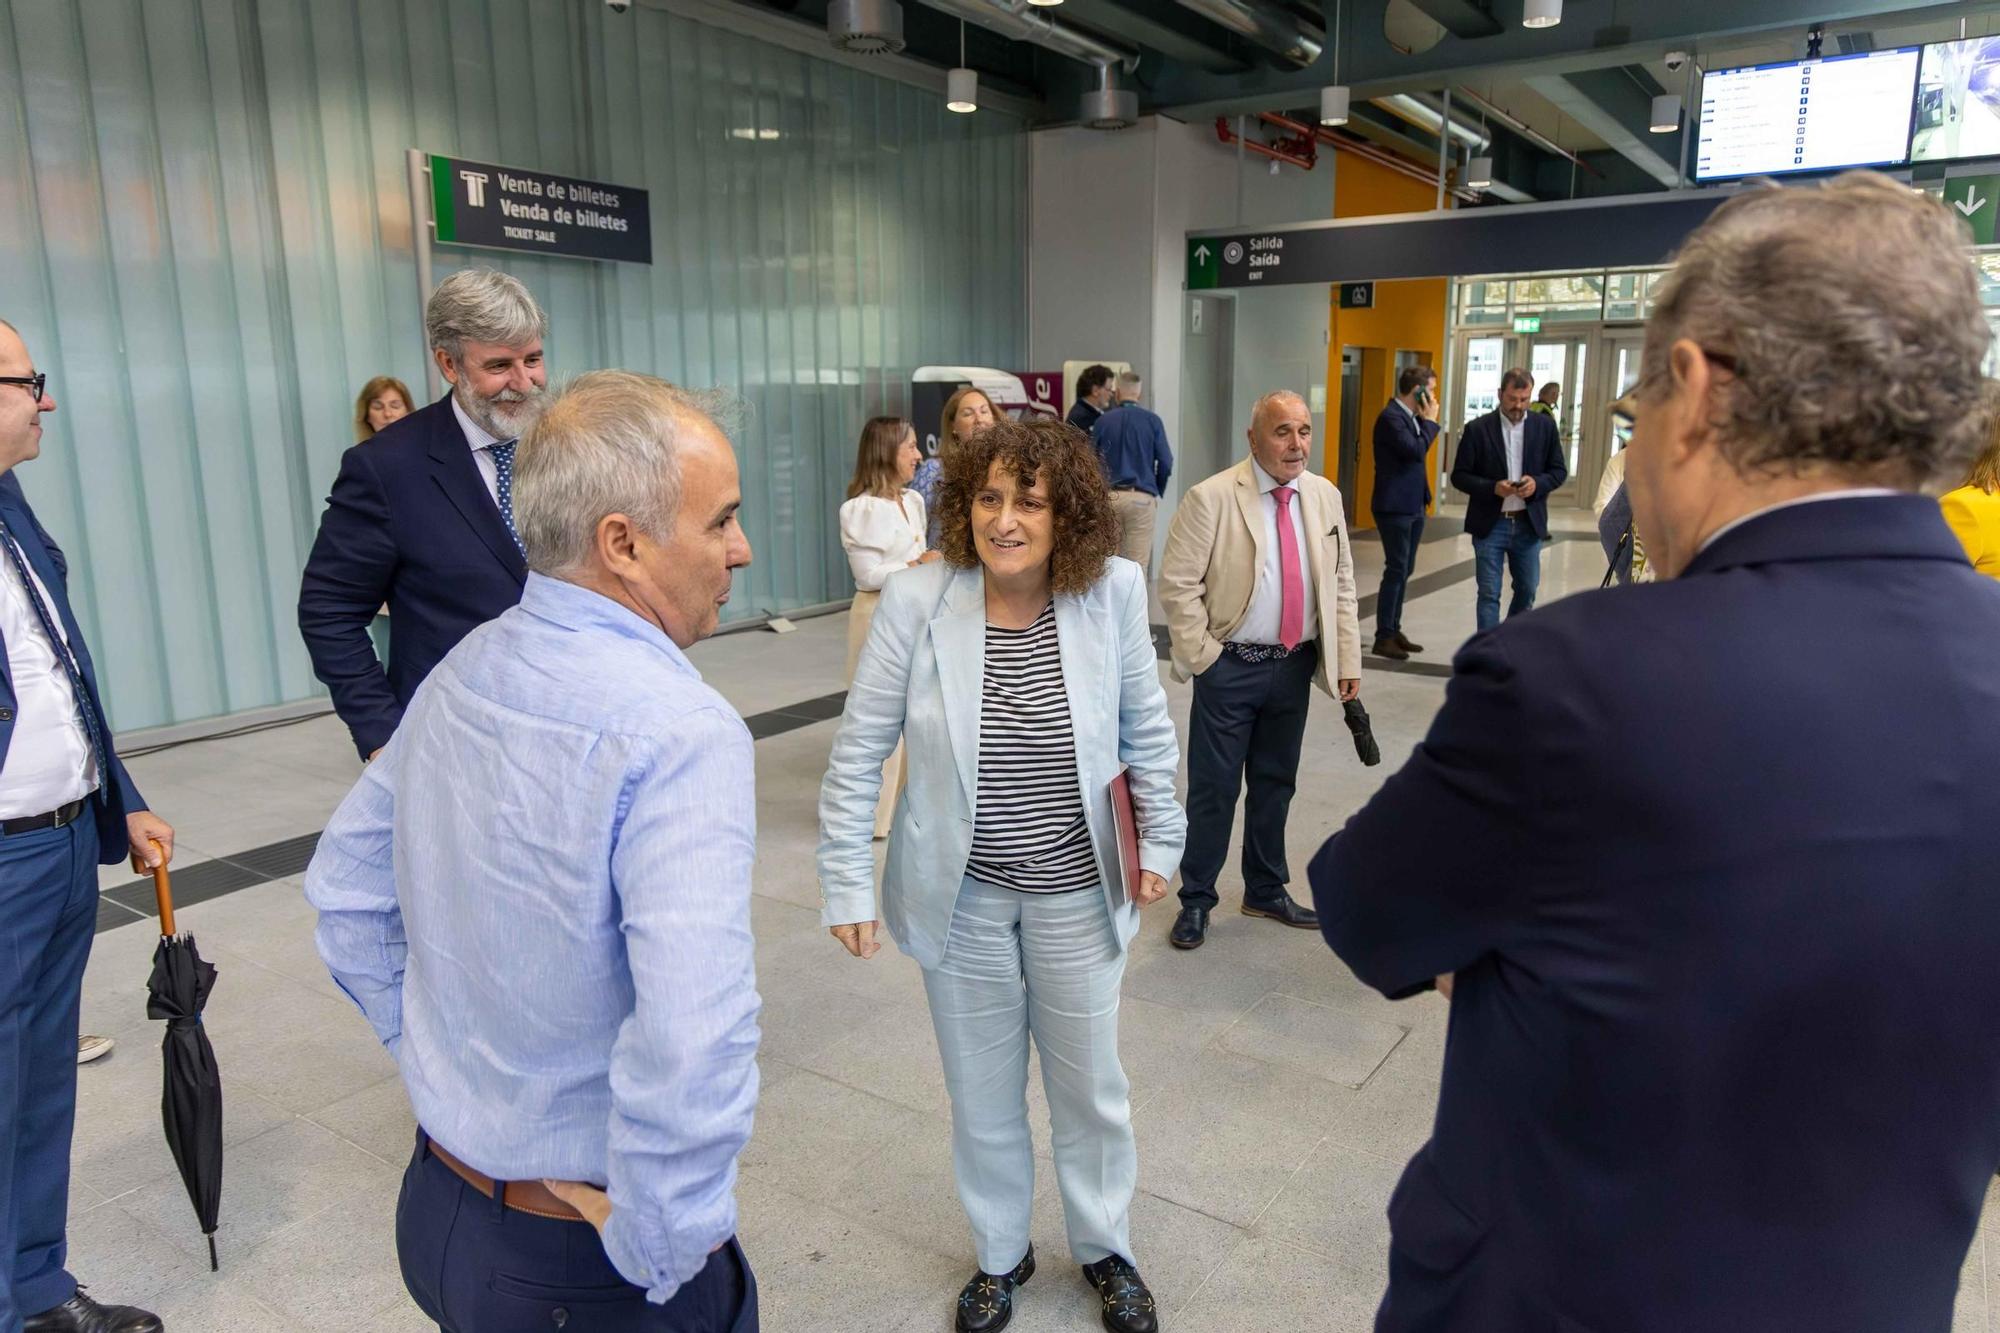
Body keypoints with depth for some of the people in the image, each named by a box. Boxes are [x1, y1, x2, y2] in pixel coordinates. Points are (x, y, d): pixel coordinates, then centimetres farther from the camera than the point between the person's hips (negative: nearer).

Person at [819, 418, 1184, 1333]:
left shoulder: (1111, 591, -12)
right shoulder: (915, 600, -15)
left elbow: (1148, 731, 2)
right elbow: (859, 751, -8)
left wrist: (1160, 842, 5)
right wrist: (846, 884, -7)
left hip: (1076, 891, 1)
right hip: (961, 896, 0)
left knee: (1090, 1086, 18)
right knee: (982, 1094, 18)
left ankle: (1105, 1248, 47)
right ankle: (1000, 1255, 46)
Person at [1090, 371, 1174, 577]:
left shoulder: (1103, 420, 2)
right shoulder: (1152, 420, -1)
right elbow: (1165, 463, -3)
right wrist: (1158, 492, 13)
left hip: (1108, 496, 2)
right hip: (1142, 497, -2)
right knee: (1138, 563, 0)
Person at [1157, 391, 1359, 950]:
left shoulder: (1325, 496, 4)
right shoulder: (1211, 498, -13)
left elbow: (1341, 583, 10)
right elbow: (1177, 584, -12)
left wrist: (1347, 659, 5)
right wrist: (1202, 656, -13)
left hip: (1295, 666, 5)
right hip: (1230, 668, -5)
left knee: (1276, 783, 18)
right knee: (1214, 788, 5)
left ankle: (1266, 891, 35)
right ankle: (1196, 900, 22)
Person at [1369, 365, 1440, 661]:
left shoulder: (1411, 416, 12)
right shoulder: (1391, 417, -16)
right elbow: (1415, 450, -24)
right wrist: (1430, 420, -14)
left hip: (1413, 505, 10)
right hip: (1395, 507, -10)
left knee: (1404, 571, 13)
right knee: (1396, 571, -7)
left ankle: (1394, 630, 21)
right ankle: (1383, 638, -2)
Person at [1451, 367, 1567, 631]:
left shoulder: (1545, 426, 3)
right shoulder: (1478, 429, -4)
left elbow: (1559, 470, 8)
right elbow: (1459, 476, -4)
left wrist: (1537, 483, -14)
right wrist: (1493, 487, -20)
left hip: (1529, 523, 3)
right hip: (1490, 524, -3)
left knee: (1527, 590, 14)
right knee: (1489, 594, -1)